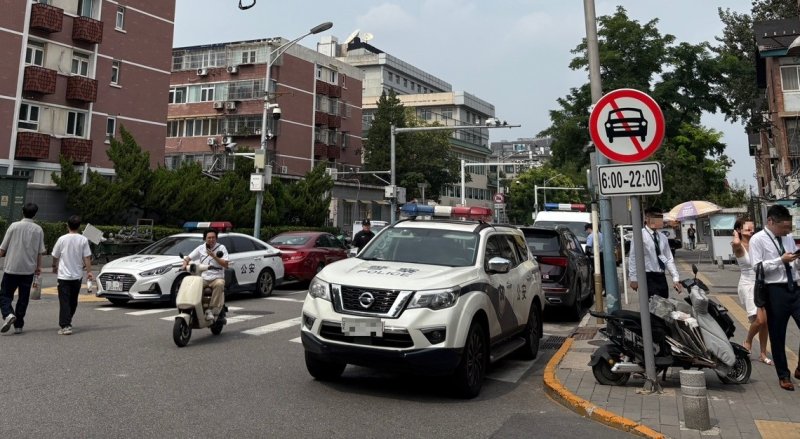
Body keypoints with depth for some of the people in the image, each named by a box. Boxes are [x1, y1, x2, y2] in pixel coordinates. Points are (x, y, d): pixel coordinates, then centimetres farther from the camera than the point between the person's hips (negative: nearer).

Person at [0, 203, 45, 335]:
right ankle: (18, 325, 11)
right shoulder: (38, 230, 1)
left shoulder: (14, 226, -5)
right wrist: (38, 267, 16)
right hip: (29, 269, 2)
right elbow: (40, 251, 5)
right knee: (23, 298, 9)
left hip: (11, 268, -2)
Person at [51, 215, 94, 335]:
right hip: (77, 275, 2)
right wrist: (89, 271, 0)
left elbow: (55, 256, 7)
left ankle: (65, 326, -11)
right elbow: (87, 258, -6)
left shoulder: (62, 239, -5)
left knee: (64, 301, -2)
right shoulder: (83, 240, -4)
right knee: (73, 301, 16)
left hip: (64, 275, -2)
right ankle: (67, 322, 28)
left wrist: (55, 266, 25)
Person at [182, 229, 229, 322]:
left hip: (217, 278, -3)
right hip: (203, 278, 3)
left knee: (219, 284, -37)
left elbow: (225, 265, -6)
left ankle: (214, 310, -31)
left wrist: (214, 256, -15)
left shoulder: (221, 248, 3)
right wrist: (185, 264, -10)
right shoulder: (201, 248, 12)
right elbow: (188, 258, 13)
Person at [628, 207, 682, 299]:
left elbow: (669, 259, 11)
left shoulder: (662, 237, 10)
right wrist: (633, 278, -13)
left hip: (661, 277, 7)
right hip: (648, 278, -7)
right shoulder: (641, 235, -10)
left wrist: (676, 279, 4)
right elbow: (633, 258, -10)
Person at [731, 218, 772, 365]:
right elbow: (736, 243, -36)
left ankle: (763, 354, 21)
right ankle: (748, 341, 15)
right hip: (748, 286, -5)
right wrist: (736, 234, -17)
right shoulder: (739, 246, -11)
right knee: (759, 320, -15)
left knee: (765, 321, 8)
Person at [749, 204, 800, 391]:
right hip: (775, 291, -5)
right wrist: (781, 260, -19)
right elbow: (757, 268, -13)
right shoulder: (758, 240, -7)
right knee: (777, 336, 8)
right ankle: (783, 376, 24)